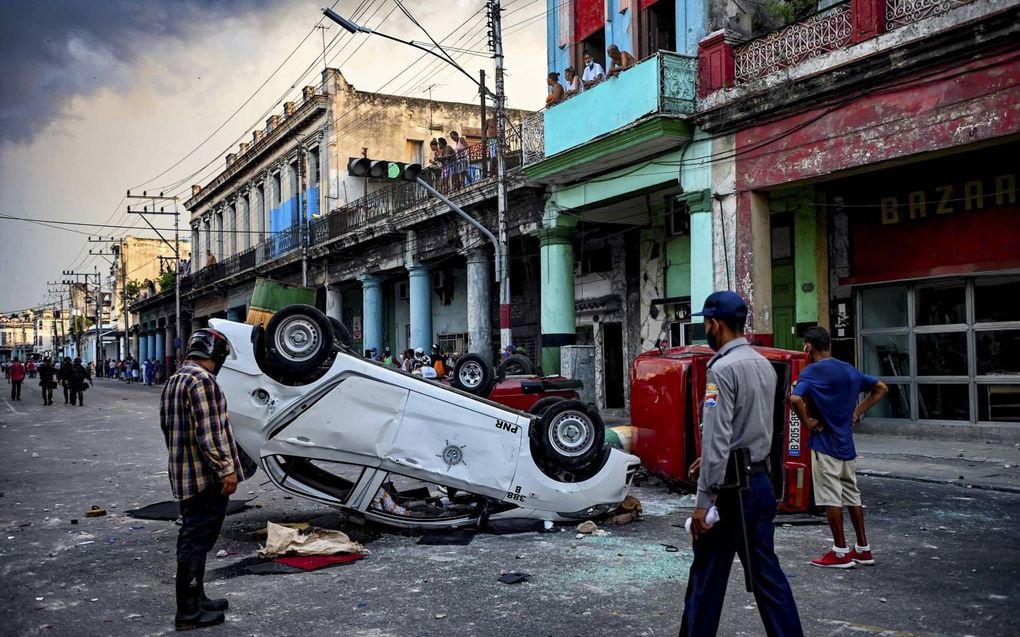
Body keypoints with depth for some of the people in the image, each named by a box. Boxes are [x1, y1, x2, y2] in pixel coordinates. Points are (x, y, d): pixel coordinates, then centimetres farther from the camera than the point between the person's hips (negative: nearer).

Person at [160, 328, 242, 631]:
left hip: (184, 475, 10)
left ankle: (196, 599, 29)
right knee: (197, 541, -4)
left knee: (193, 538, 18)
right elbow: (209, 432, -22)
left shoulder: (174, 381, 15)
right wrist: (226, 469, -18)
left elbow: (168, 426, 22)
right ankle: (188, 612, 2)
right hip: (206, 476, -10)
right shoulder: (202, 380, -17)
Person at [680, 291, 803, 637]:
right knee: (766, 572, 12)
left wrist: (703, 502, -19)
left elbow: (716, 439, -21)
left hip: (730, 488, -8)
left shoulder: (723, 368, -16)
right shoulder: (764, 365, 9)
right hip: (760, 481, 8)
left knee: (707, 577, 5)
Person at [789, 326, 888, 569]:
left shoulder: (811, 372, -13)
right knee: (852, 495, 15)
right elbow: (881, 388, 18)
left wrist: (807, 422, -15)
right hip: (847, 443, 7)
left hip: (824, 443, -7)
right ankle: (863, 549, 21)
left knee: (831, 499, 0)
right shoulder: (849, 370, 9)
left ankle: (841, 553, 6)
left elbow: (795, 399, -30)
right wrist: (857, 411, 13)